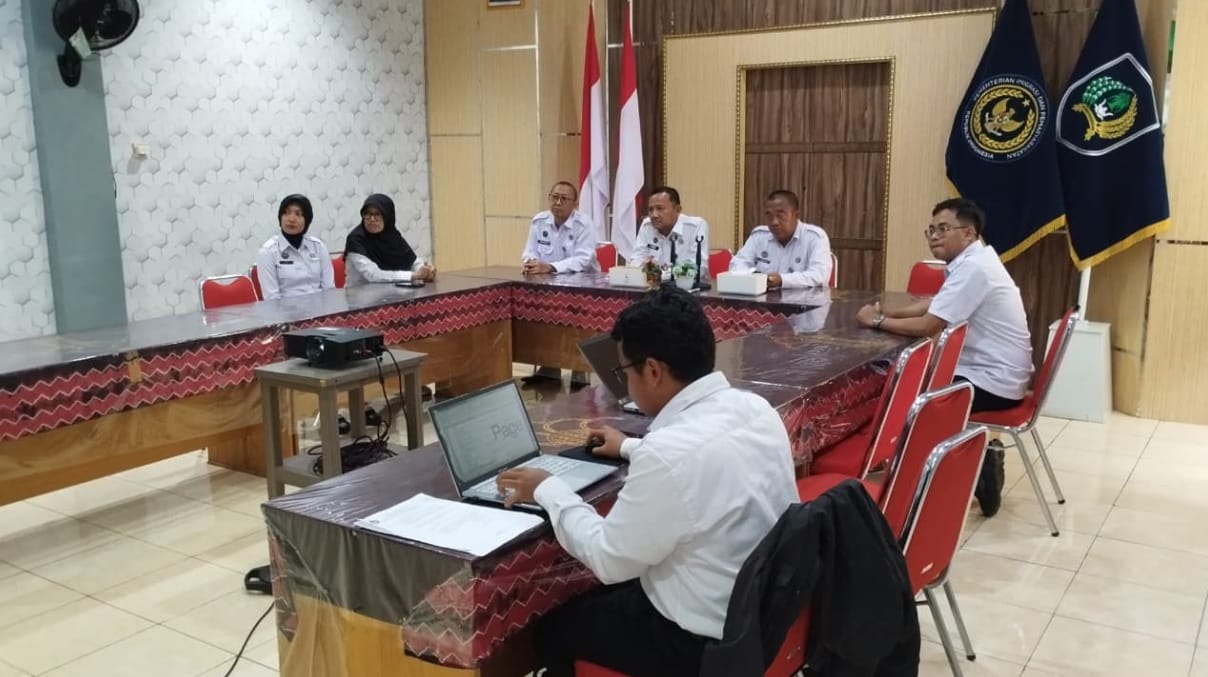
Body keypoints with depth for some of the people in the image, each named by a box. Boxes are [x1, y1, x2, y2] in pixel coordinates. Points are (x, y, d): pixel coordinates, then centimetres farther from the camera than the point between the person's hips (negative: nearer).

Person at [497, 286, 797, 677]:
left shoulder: (671, 452, -32)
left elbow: (609, 560, -19)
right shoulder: (755, 408, -6)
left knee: (553, 628, 15)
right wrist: (632, 448, 28)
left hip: (705, 639, -8)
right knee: (600, 594, 29)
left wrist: (547, 490, -5)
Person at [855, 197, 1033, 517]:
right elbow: (934, 304, 16)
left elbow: (928, 325, -26)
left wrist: (878, 321, -12)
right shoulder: (971, 261, 9)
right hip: (987, 372, 10)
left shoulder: (973, 268, -23)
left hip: (994, 382, -10)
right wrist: (888, 311, 2)